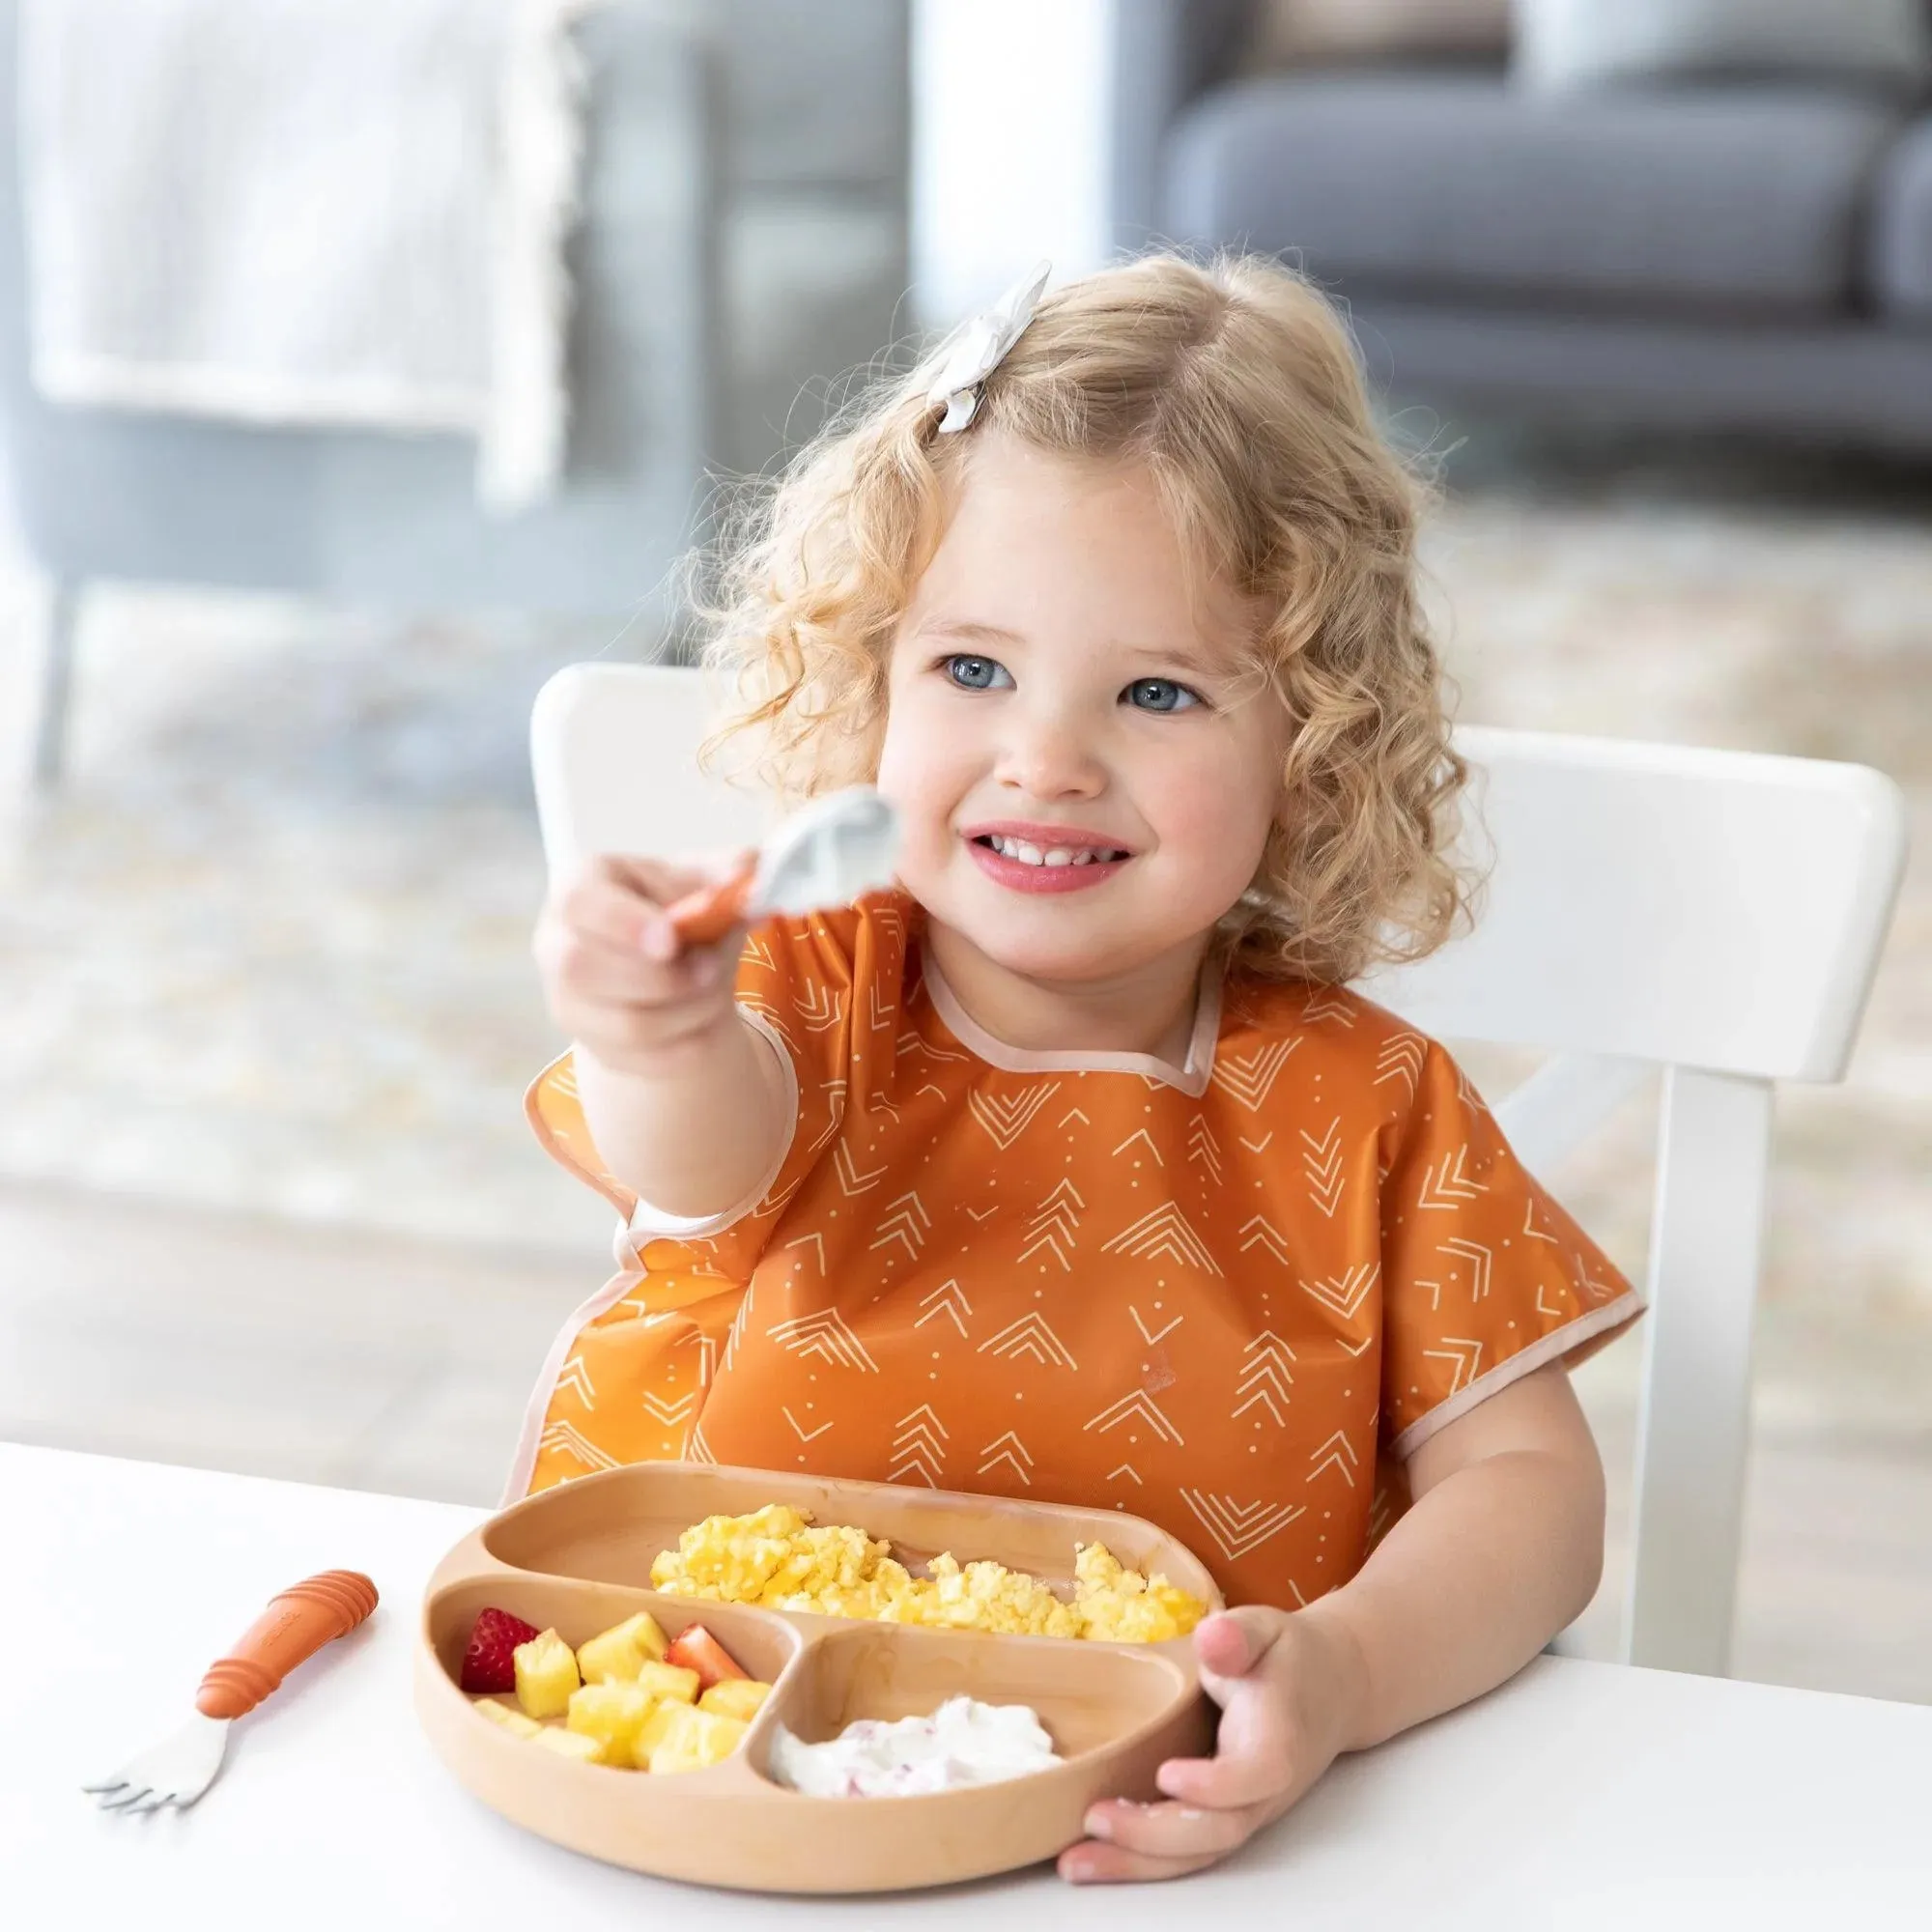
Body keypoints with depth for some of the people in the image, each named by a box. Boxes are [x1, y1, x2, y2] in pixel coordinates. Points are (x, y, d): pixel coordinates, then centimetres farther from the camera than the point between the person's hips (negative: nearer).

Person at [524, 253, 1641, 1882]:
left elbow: (1528, 1486, -2)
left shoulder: (1360, 1110, 1)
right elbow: (712, 1160, -25)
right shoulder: (814, 989, -2)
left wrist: (1349, 1671, -23)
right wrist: (663, 1048, -49)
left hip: (1154, 1836, 2)